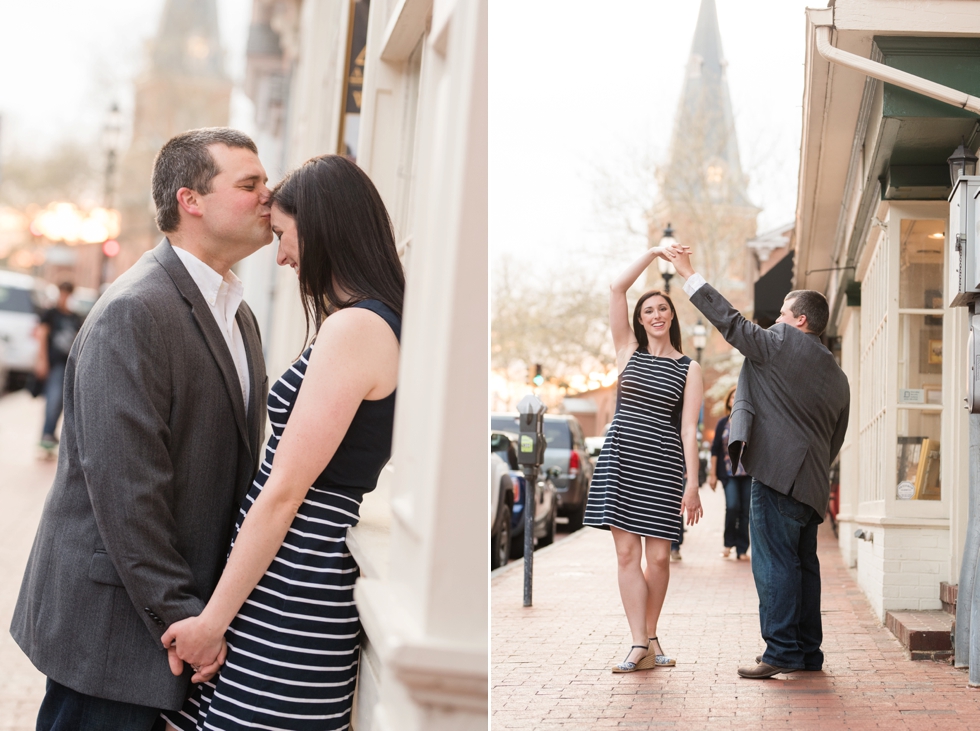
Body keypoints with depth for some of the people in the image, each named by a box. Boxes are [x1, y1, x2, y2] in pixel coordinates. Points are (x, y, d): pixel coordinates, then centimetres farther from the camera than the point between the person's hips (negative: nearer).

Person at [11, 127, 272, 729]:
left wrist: (214, 607, 9)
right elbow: (123, 486, -22)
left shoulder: (238, 314, 13)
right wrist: (178, 614, -19)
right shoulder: (134, 312, -18)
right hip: (111, 620, -8)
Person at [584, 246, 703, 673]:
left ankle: (650, 637, 15)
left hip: (663, 462, -1)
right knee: (627, 553, -4)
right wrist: (654, 252, 1)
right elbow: (617, 288, 2)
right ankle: (641, 645, -3)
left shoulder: (688, 369, 7)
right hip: (621, 456, 1)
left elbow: (689, 429, 0)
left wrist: (693, 484, -7)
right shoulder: (628, 351, 10)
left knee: (658, 556, -1)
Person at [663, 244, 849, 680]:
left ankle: (781, 650, -9)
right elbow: (835, 440, 21)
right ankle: (807, 651, 16)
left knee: (774, 564, -8)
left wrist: (689, 274, 2)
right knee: (802, 564, 12)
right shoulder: (837, 377, 20)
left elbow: (731, 322, -4)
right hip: (811, 484, 9)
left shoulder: (785, 343, -3)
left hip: (779, 475, -9)